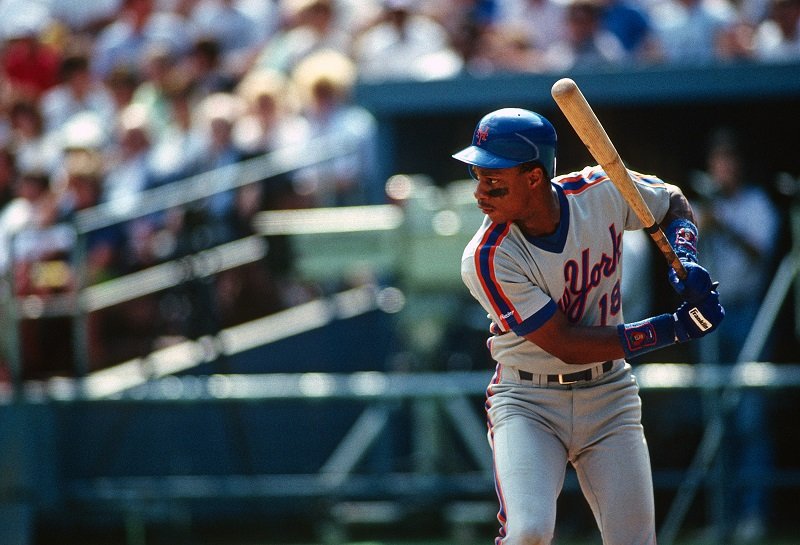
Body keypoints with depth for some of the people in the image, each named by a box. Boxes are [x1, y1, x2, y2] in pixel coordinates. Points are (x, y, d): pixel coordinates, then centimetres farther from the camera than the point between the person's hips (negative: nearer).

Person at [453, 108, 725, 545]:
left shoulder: (603, 190, -12)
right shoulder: (487, 259, -22)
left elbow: (673, 204, 11)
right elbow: (566, 344, -21)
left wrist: (685, 261, -11)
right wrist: (673, 328, -23)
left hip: (608, 398, 3)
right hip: (527, 403, -3)